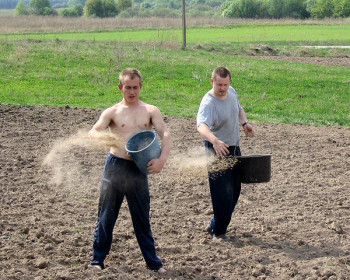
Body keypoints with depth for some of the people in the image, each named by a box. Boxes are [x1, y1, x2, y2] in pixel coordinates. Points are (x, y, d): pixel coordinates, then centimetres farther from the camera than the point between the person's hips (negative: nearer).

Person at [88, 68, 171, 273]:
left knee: (142, 218, 8)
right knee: (106, 215, 7)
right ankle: (98, 259, 18)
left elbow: (166, 135, -4)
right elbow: (93, 132, -8)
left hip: (139, 170, 1)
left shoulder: (151, 111, 6)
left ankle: (153, 261, 18)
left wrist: (162, 159, -22)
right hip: (115, 166, 0)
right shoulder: (112, 112, 3)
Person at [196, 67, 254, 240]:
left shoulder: (231, 92, -1)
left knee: (234, 191, 16)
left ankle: (215, 225, 30)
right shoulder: (208, 103, -26)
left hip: (234, 148, 8)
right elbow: (201, 125, -45)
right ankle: (218, 232, 7)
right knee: (223, 193, -9)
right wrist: (215, 140, -63)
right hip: (218, 151, -8)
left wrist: (245, 122, 1)